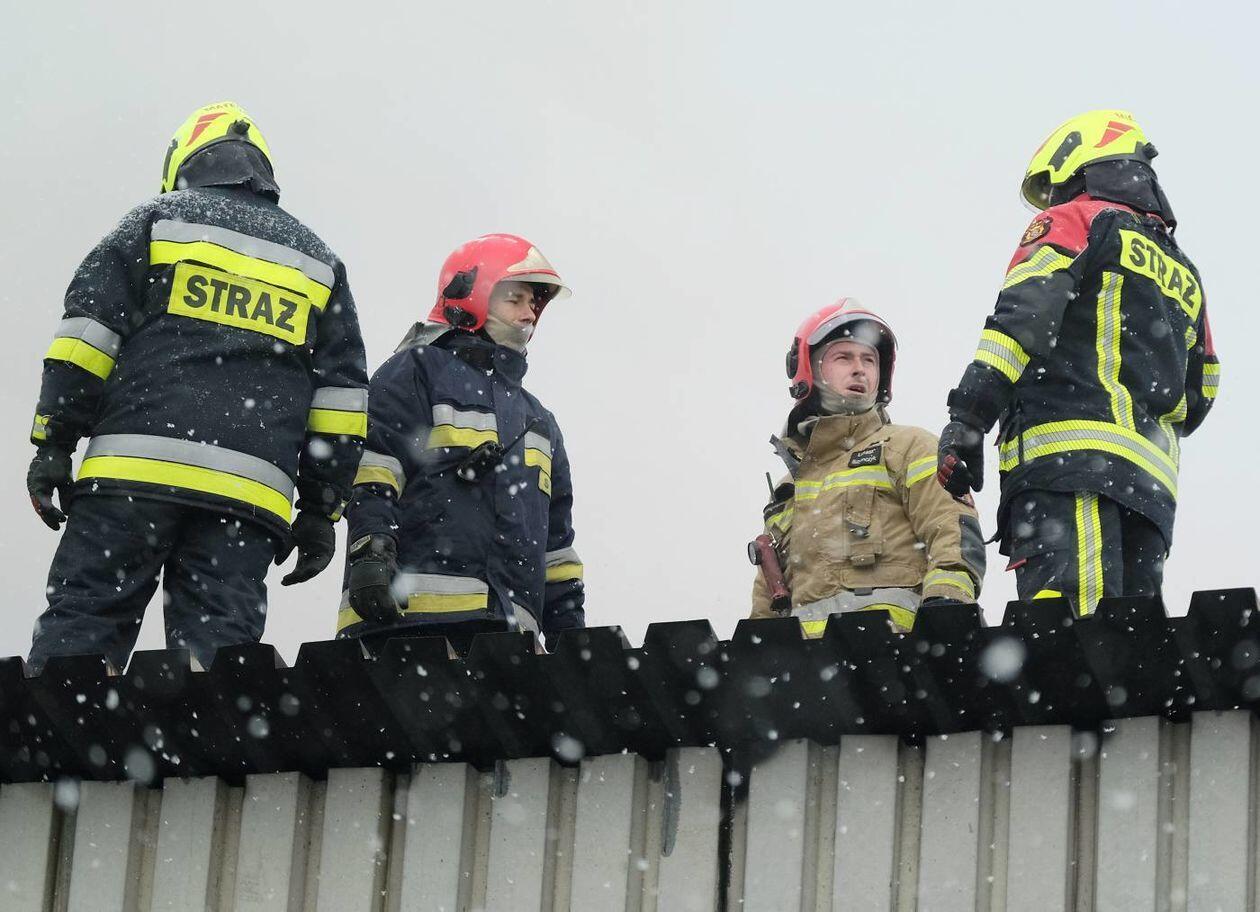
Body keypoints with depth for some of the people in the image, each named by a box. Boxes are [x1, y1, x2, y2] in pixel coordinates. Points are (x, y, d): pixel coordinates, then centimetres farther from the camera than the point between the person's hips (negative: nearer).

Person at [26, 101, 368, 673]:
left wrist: (53, 442, 1)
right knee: (218, 644, -1)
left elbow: (89, 330, 2)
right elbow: (342, 391, 17)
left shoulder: (157, 220, 13)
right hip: (251, 492, 3)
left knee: (80, 627, -3)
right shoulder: (318, 261, 23)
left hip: (134, 473, -2)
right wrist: (320, 509, 17)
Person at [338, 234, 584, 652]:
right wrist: (369, 549, -20)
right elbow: (374, 463, -4)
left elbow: (555, 539, 33)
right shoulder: (418, 371, 11)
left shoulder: (538, 421, 35)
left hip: (508, 628, 7)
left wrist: (569, 630, 24)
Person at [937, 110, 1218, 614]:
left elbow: (1022, 314, -7)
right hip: (1155, 485, 7)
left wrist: (967, 419, -14)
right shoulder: (1183, 273, 32)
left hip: (1065, 455, -7)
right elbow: (1198, 396, 30)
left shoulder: (1075, 222, 10)